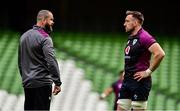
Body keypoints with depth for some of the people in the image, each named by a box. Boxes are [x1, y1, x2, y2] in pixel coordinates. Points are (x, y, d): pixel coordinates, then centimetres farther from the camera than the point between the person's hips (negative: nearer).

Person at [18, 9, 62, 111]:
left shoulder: (24, 36, 15)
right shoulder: (44, 38, -12)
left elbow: (20, 61, 21)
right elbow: (51, 61, -20)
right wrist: (57, 82, -18)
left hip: (27, 83, 8)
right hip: (42, 83, -8)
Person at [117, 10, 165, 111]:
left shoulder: (144, 37, -12)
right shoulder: (131, 38, 18)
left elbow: (160, 54, -24)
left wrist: (148, 72, -19)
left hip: (139, 81, -10)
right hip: (127, 80, 10)